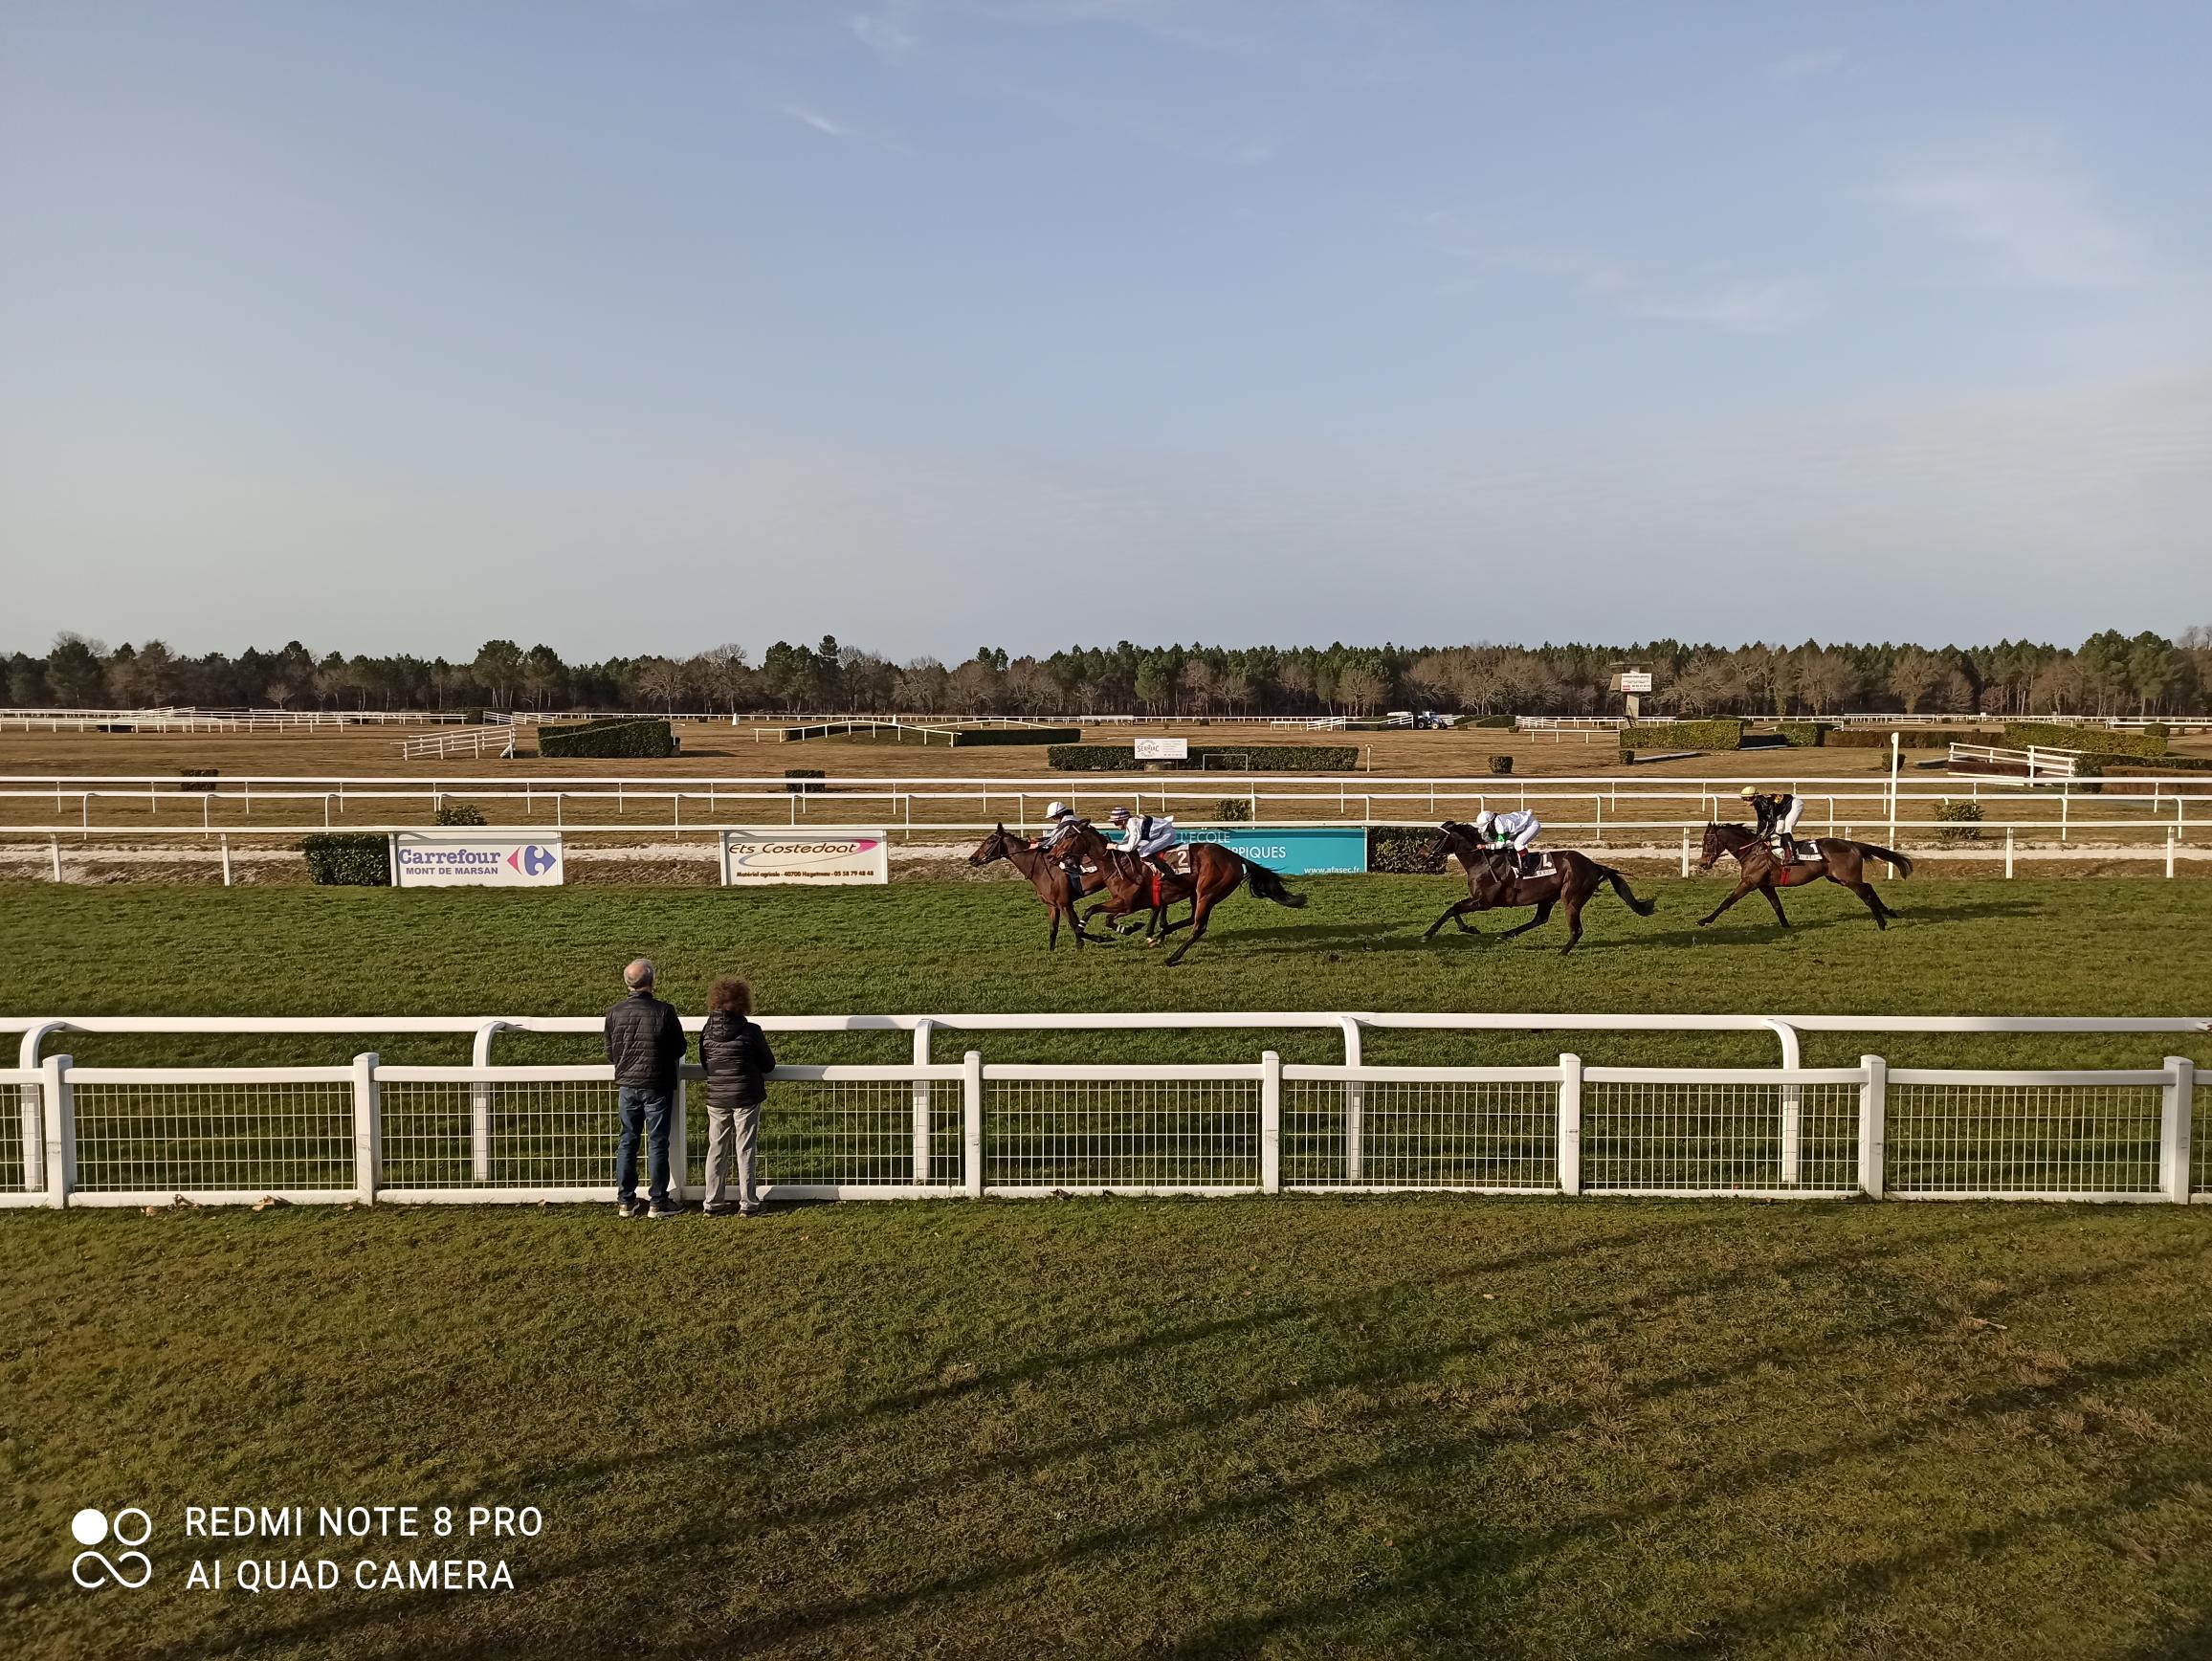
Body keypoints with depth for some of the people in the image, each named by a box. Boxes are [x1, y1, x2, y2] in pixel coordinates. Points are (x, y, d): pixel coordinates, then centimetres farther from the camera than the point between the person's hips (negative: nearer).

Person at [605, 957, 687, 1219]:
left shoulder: (614, 1013, -5)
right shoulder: (664, 1011, -16)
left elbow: (610, 1053, 5)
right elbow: (679, 1049, -6)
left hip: (627, 1086, 3)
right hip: (657, 1086, -3)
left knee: (627, 1141, 14)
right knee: (657, 1143, 5)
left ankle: (625, 1201, 19)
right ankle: (657, 1202, 10)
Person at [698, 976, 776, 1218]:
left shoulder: (707, 1031, -3)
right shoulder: (750, 1031, -14)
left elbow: (704, 1063, 10)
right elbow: (769, 1065, -5)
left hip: (716, 1098, 4)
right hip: (746, 1098, -4)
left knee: (716, 1149, 13)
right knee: (745, 1151, 6)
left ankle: (714, 1203, 19)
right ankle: (748, 1204, 11)